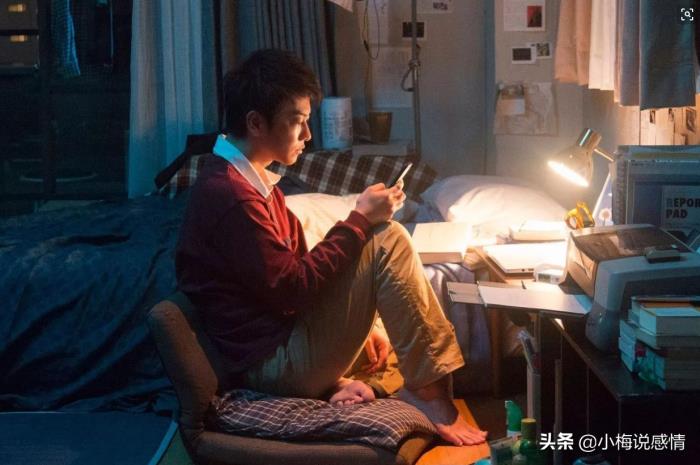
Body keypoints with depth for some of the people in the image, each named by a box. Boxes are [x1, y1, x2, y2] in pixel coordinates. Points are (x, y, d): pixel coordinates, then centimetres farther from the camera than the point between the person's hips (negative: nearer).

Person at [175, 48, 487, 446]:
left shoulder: (250, 179, 13)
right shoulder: (230, 194, -20)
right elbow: (293, 289, -22)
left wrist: (355, 324, 11)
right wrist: (361, 219, -16)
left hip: (285, 338, 10)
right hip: (277, 361, -10)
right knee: (387, 238, -15)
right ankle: (428, 392, -8)